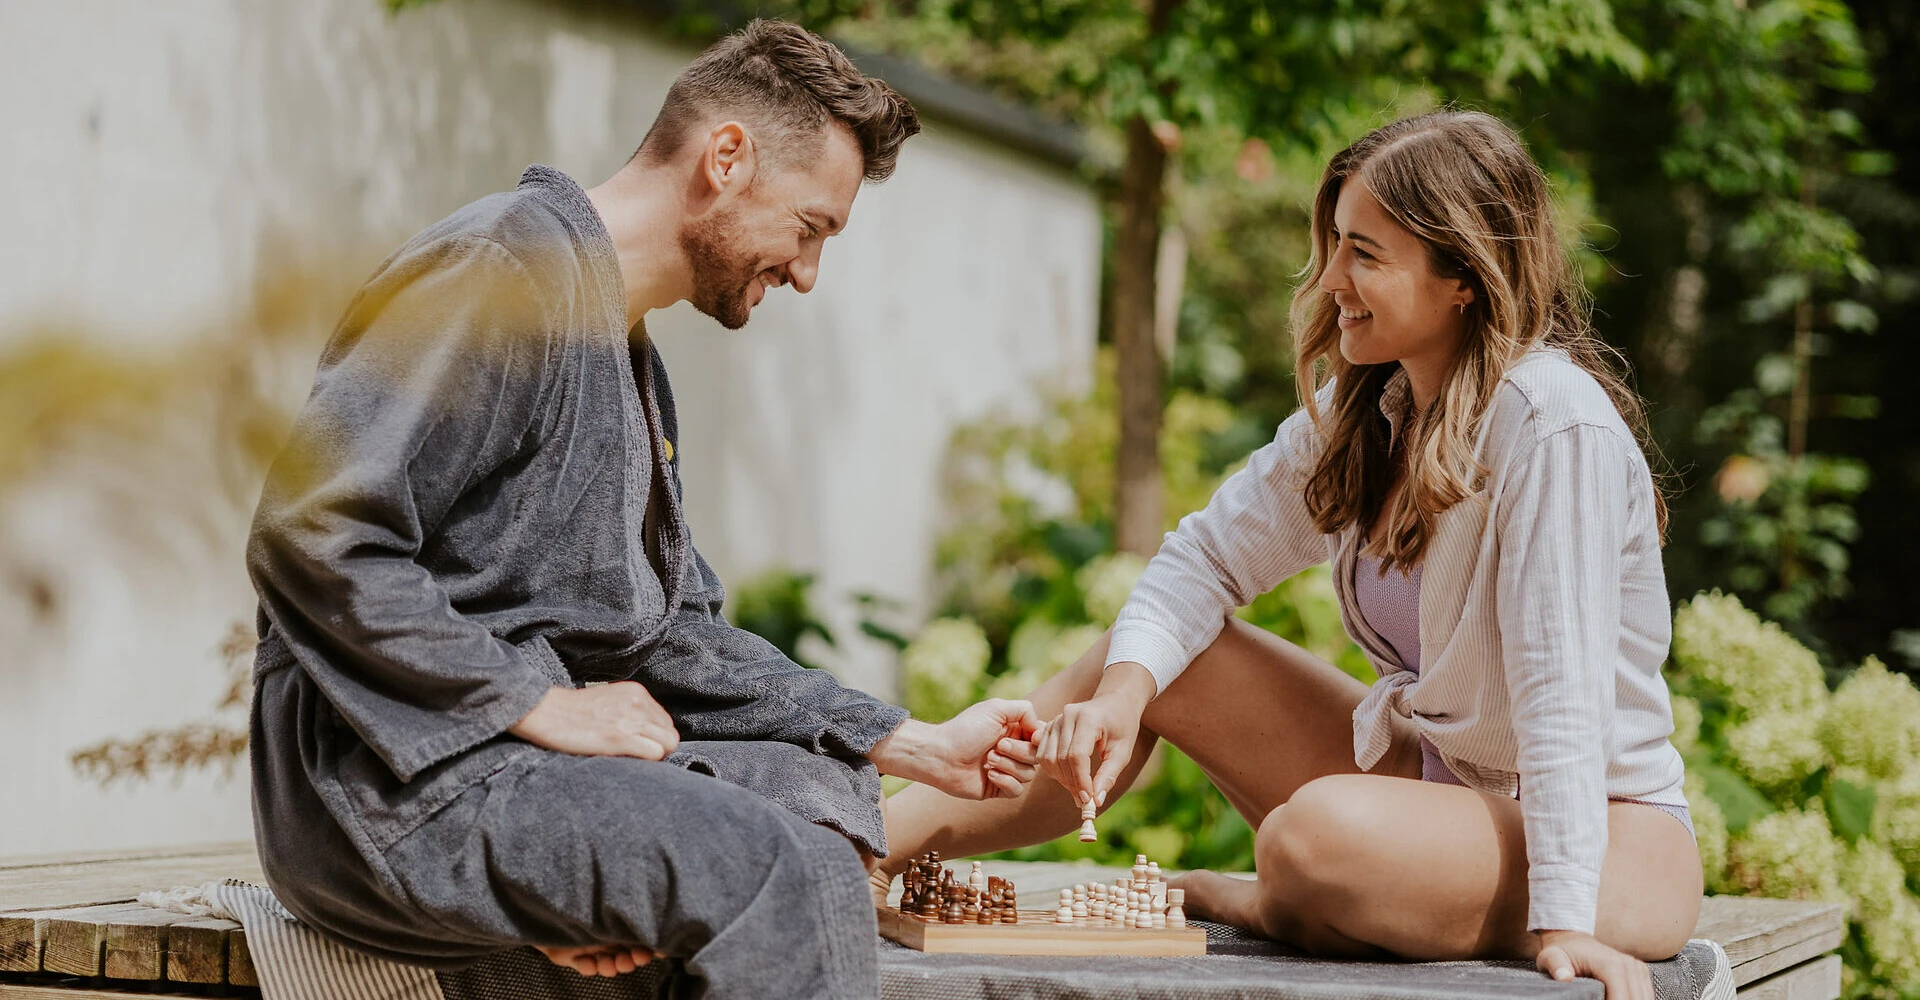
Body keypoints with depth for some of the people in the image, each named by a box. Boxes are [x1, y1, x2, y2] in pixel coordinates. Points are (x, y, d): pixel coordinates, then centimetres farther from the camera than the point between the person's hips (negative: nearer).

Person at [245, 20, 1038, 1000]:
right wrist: (545, 707, -19)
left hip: (524, 745, 10)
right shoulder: (506, 269, -11)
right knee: (790, 877, -23)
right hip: (391, 782, -10)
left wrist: (922, 746, 11)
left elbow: (677, 636, 19)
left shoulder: (635, 364, 21)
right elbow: (309, 535, -21)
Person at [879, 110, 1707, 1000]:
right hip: (1431, 775, 8)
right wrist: (1122, 691, -16)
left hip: (1616, 838, -8)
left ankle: (1245, 908, 1)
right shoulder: (1359, 408, 3)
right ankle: (864, 850, 3)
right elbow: (1207, 556, 3)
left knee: (1318, 834, -35)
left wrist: (1563, 919, -30)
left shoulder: (1555, 422, -23)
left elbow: (1561, 685, -27)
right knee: (1155, 655, 2)